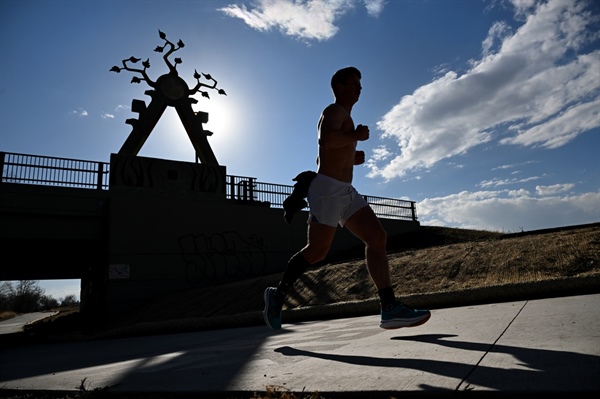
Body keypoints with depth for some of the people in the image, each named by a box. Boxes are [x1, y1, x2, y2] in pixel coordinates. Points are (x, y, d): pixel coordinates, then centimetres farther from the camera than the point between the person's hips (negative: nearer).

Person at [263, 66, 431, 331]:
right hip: (328, 189, -9)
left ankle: (390, 309, -9)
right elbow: (325, 140, -26)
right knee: (317, 251, -5)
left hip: (345, 191, 9)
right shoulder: (334, 110, -2)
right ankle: (278, 294, 15)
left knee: (378, 238, -5)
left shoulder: (343, 117, 29)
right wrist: (356, 136, -11)